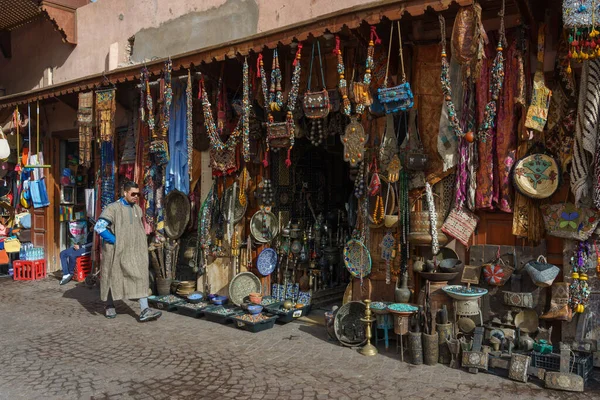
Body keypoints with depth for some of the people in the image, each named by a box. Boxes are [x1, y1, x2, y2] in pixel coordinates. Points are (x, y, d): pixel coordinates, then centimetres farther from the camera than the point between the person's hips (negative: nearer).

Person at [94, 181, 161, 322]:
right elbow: (99, 227, -16)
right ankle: (109, 307, 31)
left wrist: (140, 244, 10)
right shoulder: (113, 208, -11)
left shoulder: (137, 209, 8)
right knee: (113, 278, 10)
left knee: (141, 277, -6)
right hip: (117, 251, -5)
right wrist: (115, 241, -14)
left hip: (134, 251, 5)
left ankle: (144, 311, -10)